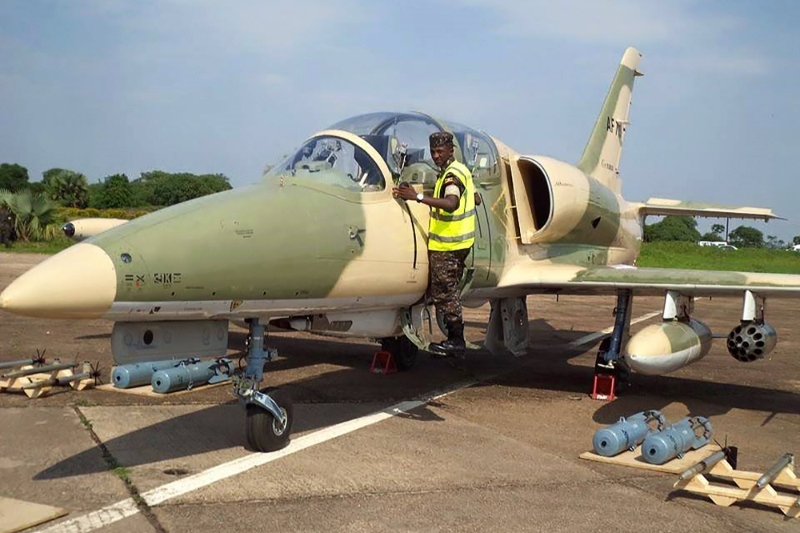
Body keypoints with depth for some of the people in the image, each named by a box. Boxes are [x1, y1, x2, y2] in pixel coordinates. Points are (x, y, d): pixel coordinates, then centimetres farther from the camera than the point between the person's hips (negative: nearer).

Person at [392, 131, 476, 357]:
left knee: (444, 292, -4)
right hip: (460, 240, 11)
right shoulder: (460, 169, 15)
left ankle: (456, 341, 4)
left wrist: (418, 197, -41)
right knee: (448, 291, 15)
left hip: (446, 245, -11)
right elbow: (475, 199, 26)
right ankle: (455, 339, 22)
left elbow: (451, 203, -37)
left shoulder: (452, 175, -17)